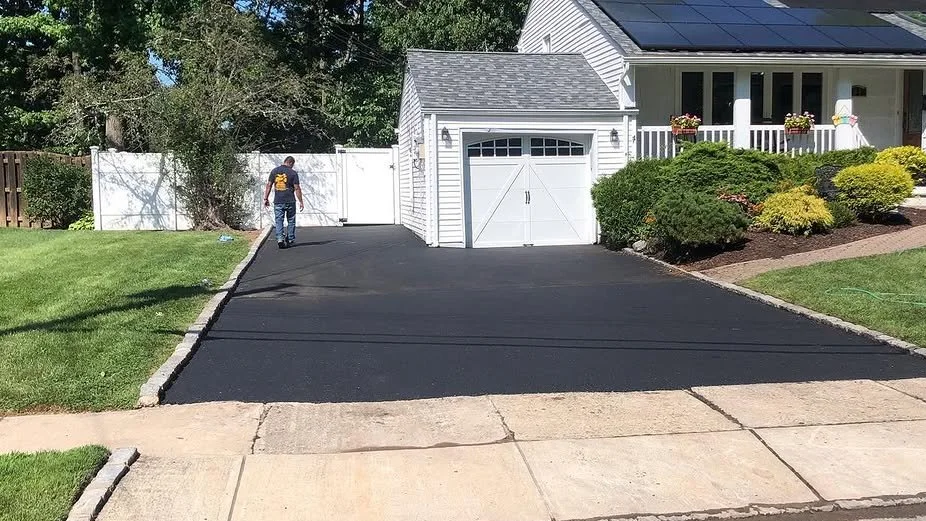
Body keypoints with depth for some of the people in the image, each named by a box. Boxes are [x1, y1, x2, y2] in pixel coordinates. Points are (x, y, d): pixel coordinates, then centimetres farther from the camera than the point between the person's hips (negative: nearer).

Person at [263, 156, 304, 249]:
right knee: (291, 221, 12)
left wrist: (266, 198, 10)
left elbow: (269, 185, 3)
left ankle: (280, 239, -11)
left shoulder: (274, 171, 4)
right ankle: (290, 240, 17)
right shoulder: (293, 173, -5)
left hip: (278, 201, 2)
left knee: (279, 221, 4)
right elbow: (297, 188, -6)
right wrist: (301, 202, 0)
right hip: (290, 201, -2)